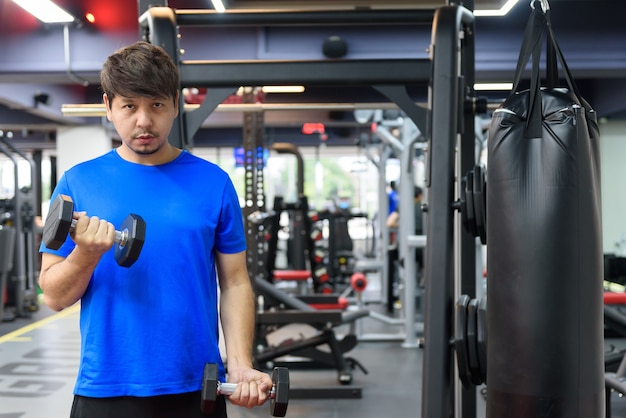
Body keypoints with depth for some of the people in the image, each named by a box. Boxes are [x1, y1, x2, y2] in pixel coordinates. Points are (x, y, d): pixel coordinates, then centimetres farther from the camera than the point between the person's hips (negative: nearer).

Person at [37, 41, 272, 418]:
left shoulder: (213, 183, 0)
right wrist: (86, 255, -19)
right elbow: (55, 296, 0)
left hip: (196, 387, 0)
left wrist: (241, 367, -10)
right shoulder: (78, 183, 0)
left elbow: (234, 284, 2)